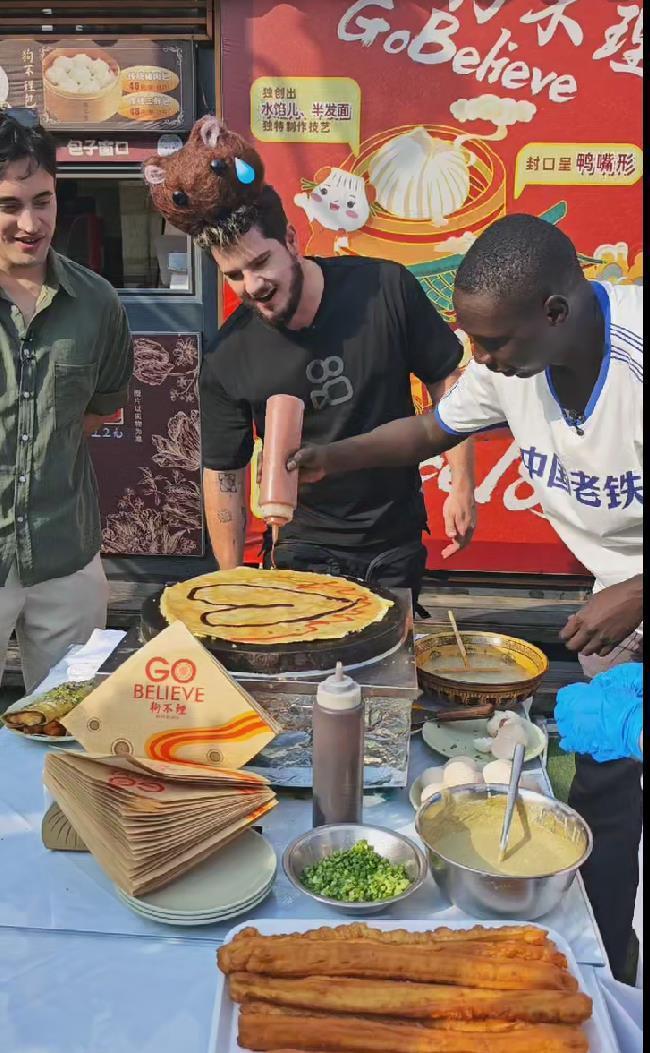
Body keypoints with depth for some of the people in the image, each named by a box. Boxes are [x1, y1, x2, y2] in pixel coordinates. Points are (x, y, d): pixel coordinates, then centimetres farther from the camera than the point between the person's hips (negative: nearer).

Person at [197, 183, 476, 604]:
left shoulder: (386, 289, -14)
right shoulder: (227, 358, -11)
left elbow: (445, 381, -2)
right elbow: (223, 474, -3)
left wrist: (463, 484, -5)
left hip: (398, 542, 1)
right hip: (303, 549, 0)